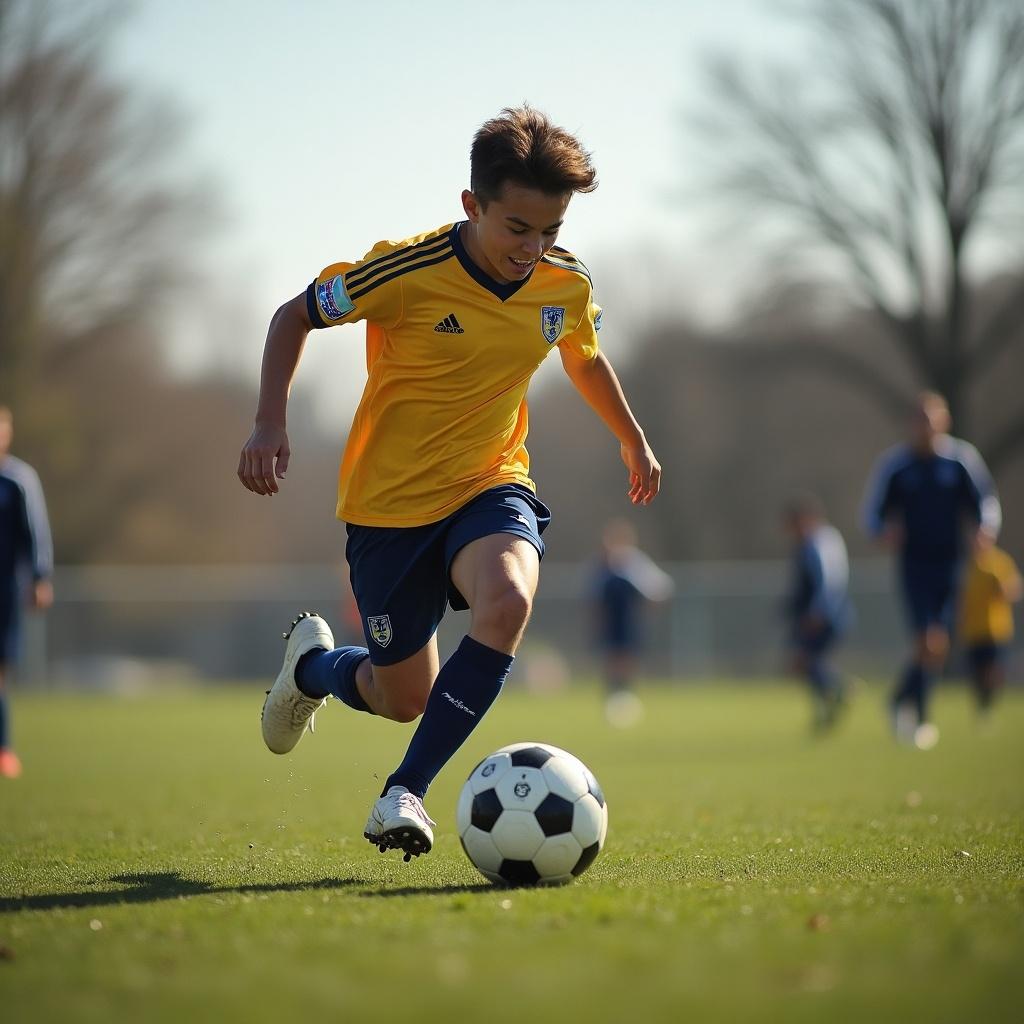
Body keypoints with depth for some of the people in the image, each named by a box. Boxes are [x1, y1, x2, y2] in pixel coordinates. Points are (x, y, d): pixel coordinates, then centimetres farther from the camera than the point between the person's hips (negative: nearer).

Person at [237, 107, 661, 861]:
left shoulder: (566, 283, -7)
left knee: (508, 601, -32)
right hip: (392, 499, -2)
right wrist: (271, 424, -17)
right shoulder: (407, 271, -20)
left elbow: (585, 353, 17)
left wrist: (634, 440, 29)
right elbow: (295, 316, -5)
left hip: (492, 485, 3)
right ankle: (313, 663, 44)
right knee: (406, 697, 6)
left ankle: (406, 791, -22)